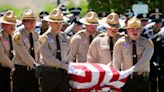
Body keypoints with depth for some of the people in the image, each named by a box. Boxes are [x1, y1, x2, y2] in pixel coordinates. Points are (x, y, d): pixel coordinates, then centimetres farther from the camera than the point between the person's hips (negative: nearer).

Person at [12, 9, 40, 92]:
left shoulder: (35, 35, 9)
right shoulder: (18, 34, -9)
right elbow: (24, 54, -16)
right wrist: (36, 65, -18)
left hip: (33, 70, 5)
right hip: (20, 69, -5)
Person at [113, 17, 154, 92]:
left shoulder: (147, 43, 1)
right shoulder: (120, 43, 1)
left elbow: (144, 60, -14)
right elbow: (116, 63, -2)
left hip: (143, 80, 1)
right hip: (127, 80, -1)